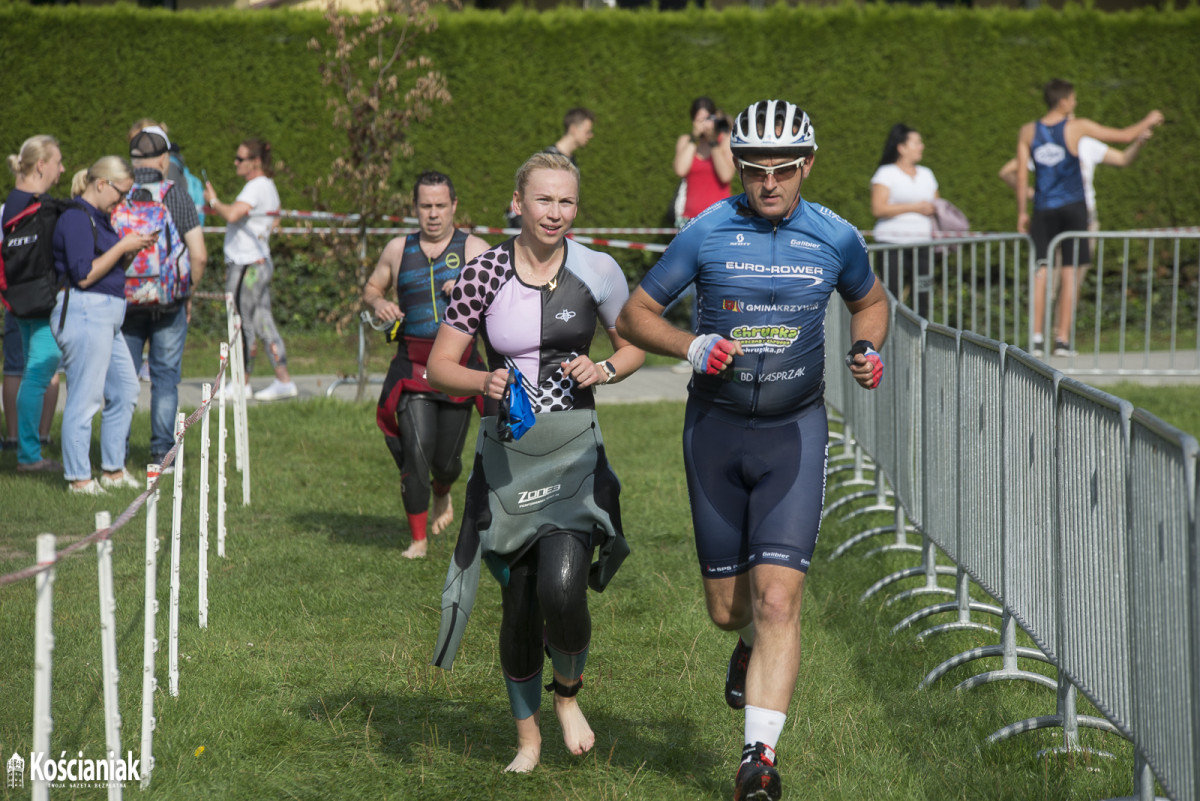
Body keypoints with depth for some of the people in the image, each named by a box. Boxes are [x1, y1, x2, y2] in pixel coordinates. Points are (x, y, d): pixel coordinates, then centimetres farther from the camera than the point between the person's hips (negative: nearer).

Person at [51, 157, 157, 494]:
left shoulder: (98, 218, 17)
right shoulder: (76, 218, -13)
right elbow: (84, 276, -19)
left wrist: (131, 251, 7)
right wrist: (122, 247, -14)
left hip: (106, 315, 11)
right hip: (83, 312, -11)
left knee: (125, 391, 14)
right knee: (85, 398, -7)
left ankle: (114, 470, 22)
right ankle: (78, 477, -2)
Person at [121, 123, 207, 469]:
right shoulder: (177, 195, -5)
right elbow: (199, 255, -8)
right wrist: (188, 293, 7)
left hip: (125, 301, 1)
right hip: (169, 303, -1)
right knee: (165, 376, 7)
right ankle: (161, 451, 5)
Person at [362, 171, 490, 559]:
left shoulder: (474, 249, 4)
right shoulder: (398, 249, 10)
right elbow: (372, 287, 23)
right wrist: (378, 303, -1)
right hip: (412, 364, 1)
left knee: (446, 460, 5)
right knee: (415, 451, -13)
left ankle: (442, 494, 42)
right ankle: (418, 539, -1)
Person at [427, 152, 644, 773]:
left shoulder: (597, 271, -2)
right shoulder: (485, 273, -4)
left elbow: (635, 347, 12)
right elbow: (440, 366, -2)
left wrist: (603, 370, -9)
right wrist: (485, 382, -21)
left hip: (574, 454, -1)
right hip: (507, 454, 1)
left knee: (561, 589, -19)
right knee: (519, 600, 3)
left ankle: (568, 693, 13)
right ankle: (528, 736, 26)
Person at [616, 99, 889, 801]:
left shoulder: (835, 238, -3)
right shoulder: (707, 234, -7)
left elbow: (870, 300, 18)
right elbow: (635, 315, -1)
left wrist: (870, 350, -3)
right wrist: (691, 346, -19)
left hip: (795, 430, -1)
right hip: (717, 427, 1)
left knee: (778, 598, -15)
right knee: (727, 607, 10)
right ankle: (753, 646, 47)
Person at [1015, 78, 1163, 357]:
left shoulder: (1028, 131, 2)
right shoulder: (1077, 127, -6)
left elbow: (1021, 177, 2)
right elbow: (1124, 136, 0)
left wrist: (1022, 213, 9)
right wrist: (1148, 122, 18)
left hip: (1043, 209, 3)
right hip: (1072, 206, -2)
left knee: (1040, 272, 3)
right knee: (1070, 271, 1)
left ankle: (1037, 338, -3)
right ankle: (1063, 339, -2)